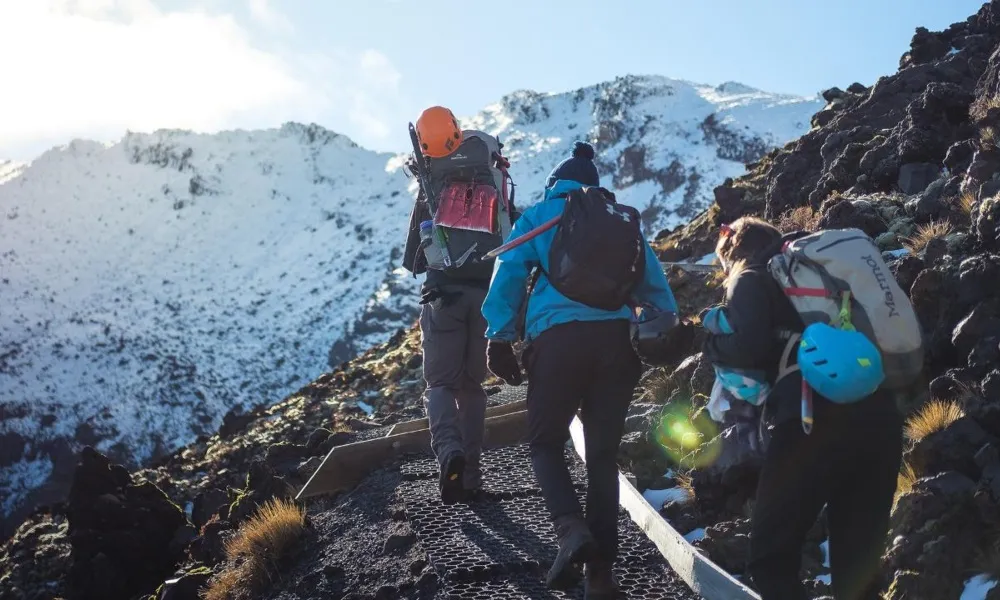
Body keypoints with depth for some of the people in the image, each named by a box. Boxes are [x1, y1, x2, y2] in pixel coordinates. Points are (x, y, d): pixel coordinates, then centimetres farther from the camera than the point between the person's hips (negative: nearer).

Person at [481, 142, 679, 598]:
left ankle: (571, 527, -15)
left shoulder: (537, 217, 14)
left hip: (558, 337, -2)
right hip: (615, 336, 3)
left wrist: (499, 338, 2)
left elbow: (509, 275, 3)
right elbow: (653, 279, 17)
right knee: (603, 451, 9)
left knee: (545, 442, 12)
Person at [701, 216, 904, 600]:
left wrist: (713, 344, 14)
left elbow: (748, 348, -7)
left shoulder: (751, 278, 10)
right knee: (858, 562, 13)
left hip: (817, 420, -7)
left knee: (771, 557, 2)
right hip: (879, 417, 7)